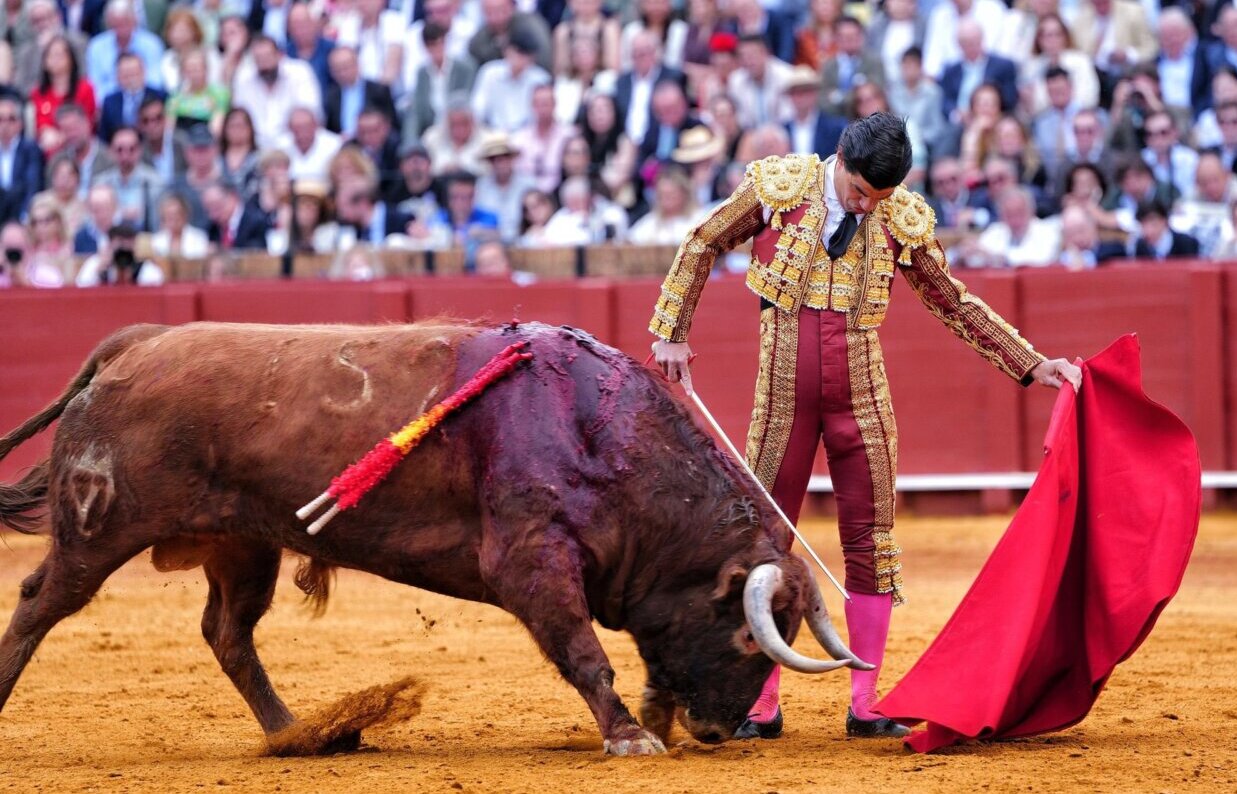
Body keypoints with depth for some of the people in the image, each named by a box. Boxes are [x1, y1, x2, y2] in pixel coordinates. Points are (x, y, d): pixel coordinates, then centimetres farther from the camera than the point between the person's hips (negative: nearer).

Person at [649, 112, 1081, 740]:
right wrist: (671, 333, 4)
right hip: (782, 393, -1)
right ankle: (761, 706, 9)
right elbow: (701, 246, 7)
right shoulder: (778, 187, -6)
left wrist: (1033, 365, 5)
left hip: (861, 395, 1)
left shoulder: (902, 220, -1)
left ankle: (865, 706, 8)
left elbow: (955, 304, 9)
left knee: (870, 543, 1)